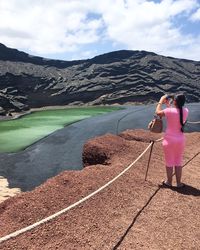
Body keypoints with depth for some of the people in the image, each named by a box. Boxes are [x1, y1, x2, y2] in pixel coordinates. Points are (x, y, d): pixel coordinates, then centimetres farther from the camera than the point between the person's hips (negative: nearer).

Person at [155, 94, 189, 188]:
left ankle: (169, 182, 25)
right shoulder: (185, 111, -5)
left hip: (169, 140, -4)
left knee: (169, 162, 11)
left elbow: (158, 112, -2)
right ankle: (179, 183, 26)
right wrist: (168, 104, 20)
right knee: (178, 162, 17)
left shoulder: (169, 111, -20)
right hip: (180, 140, 4)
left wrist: (161, 101, 9)